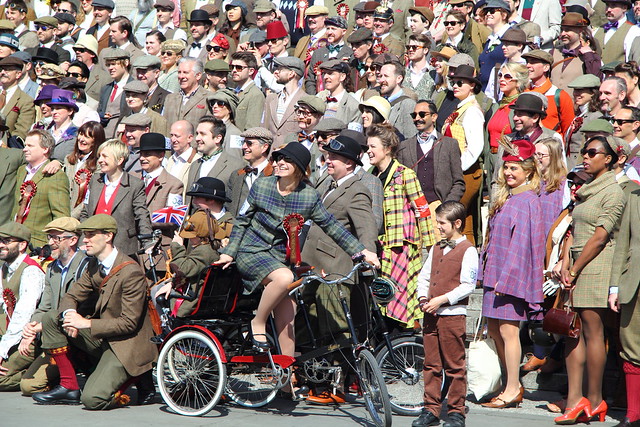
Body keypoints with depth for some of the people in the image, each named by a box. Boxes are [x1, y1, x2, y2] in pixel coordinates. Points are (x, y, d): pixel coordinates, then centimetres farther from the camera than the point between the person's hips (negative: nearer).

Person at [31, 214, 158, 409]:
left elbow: (129, 323, -21)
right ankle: (68, 387, 0)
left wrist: (86, 323, -22)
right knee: (51, 318, -4)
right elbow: (71, 296, 12)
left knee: (92, 399, -25)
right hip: (101, 337, 8)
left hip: (126, 345, -8)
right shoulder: (94, 266, 5)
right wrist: (69, 314, -14)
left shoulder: (131, 272, -20)